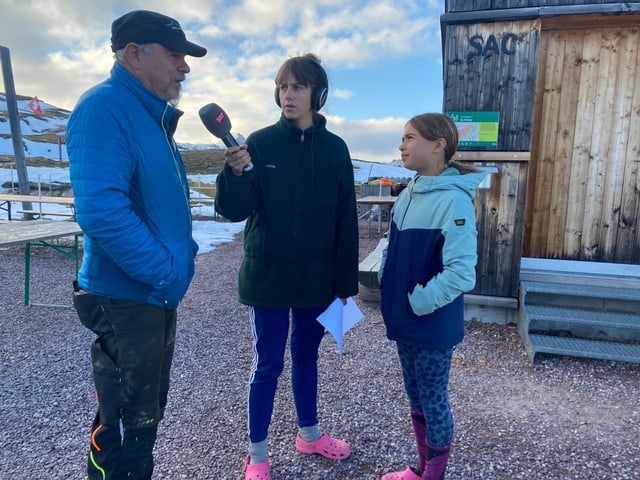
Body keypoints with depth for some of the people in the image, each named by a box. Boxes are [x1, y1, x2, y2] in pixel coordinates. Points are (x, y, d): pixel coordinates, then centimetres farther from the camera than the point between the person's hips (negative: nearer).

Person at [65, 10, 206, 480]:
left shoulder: (152, 117, 12)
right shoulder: (105, 108, -18)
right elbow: (100, 209, -30)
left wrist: (181, 256, 10)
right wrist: (166, 271, -22)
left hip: (156, 296, 9)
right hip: (125, 299, -9)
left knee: (146, 414, 23)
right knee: (124, 425, 7)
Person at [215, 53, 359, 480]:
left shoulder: (335, 148, 1)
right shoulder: (260, 143, -5)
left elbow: (346, 220, 2)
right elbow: (235, 211, -9)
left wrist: (345, 282, 1)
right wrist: (235, 173, -29)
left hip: (316, 277, 3)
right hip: (268, 275, -2)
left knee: (307, 356, 18)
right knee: (268, 364, 7)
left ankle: (309, 435, 40)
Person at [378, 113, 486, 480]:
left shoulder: (453, 200, -21)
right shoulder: (408, 194, 5)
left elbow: (461, 273, -27)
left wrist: (418, 302, -19)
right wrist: (386, 283, 5)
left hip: (433, 324, -8)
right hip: (403, 320, 8)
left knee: (433, 400, 11)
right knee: (416, 398, 21)